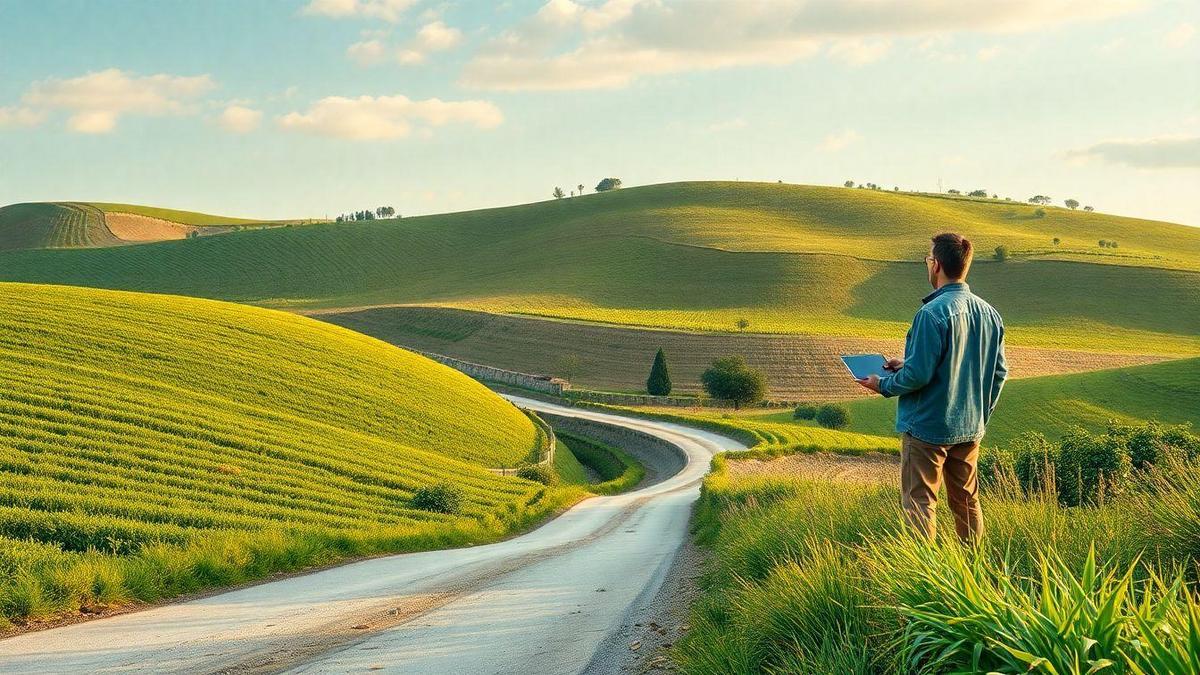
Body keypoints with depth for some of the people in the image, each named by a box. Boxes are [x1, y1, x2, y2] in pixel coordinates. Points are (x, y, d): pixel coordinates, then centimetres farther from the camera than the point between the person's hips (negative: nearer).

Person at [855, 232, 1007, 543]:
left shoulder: (932, 313, -22)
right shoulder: (989, 314, 3)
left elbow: (918, 375, -22)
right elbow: (999, 372, 9)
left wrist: (884, 385, -4)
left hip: (928, 427, -7)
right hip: (970, 428, 7)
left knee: (919, 503, 1)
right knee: (967, 502, 18)